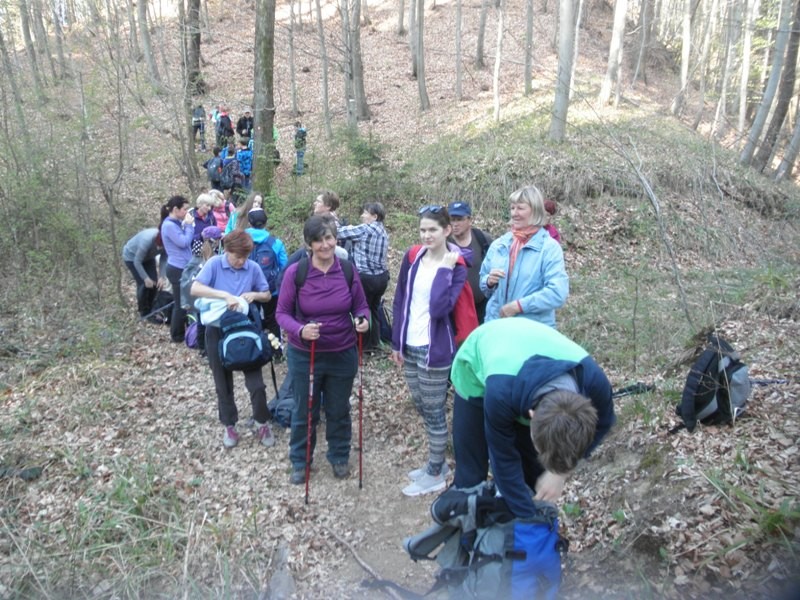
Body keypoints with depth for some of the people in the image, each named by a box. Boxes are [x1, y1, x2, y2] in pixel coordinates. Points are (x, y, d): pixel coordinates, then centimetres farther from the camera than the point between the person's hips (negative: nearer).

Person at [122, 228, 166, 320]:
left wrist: (161, 277, -29)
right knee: (143, 284, -12)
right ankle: (144, 312, 6)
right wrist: (145, 278, -33)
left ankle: (150, 309, 16)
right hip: (132, 257, -5)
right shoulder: (147, 240, -42)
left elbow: (164, 259, -19)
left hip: (148, 257, 5)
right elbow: (137, 261, -32)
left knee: (154, 282, -3)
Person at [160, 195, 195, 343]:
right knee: (181, 303, 1)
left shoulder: (177, 223, 11)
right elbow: (184, 243, -21)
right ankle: (177, 335, 14)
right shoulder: (169, 225, -17)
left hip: (183, 267, 10)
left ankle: (182, 330, 30)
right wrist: (189, 225, -13)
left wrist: (187, 225, 6)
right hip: (177, 269, -10)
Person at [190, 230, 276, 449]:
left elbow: (267, 295, 5)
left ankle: (262, 423, 21)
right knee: (223, 383, 12)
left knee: (256, 382, 0)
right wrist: (225, 295, -32)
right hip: (218, 331, 0)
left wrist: (254, 295, -17)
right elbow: (195, 288, -23)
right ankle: (229, 426, 29)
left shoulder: (253, 268, -6)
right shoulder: (214, 264, -11)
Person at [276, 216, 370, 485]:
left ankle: (339, 457, 43)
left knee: (339, 410, 20)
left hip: (342, 354, 2)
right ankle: (300, 461, 39)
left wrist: (363, 320, -21)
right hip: (304, 355, -1)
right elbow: (282, 313, -11)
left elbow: (360, 306, 1)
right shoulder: (295, 272, -15)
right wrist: (300, 330, -30)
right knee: (304, 411, 16)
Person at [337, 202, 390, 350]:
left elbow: (340, 233, -10)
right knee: (373, 309, 18)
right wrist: (352, 230, 12)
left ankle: (364, 344, 13)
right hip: (382, 276, 8)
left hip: (367, 277, -8)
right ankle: (375, 342, 27)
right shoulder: (383, 231, 12)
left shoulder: (365, 229, -14)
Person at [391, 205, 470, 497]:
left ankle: (435, 475, 24)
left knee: (434, 412, 7)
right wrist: (397, 342, 7)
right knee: (422, 409, 18)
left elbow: (439, 309, -25)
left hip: (435, 350, -6)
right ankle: (436, 462, 37)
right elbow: (400, 301, 7)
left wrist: (444, 269, -24)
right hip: (410, 346, 6)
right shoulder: (412, 258, 2)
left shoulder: (457, 265, -12)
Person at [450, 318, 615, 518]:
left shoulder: (594, 380, -36)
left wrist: (561, 472, -14)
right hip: (475, 372, -3)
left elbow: (603, 422, -10)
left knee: (533, 471, 3)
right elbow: (505, 461, -28)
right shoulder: (500, 393, -46)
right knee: (471, 472, -1)